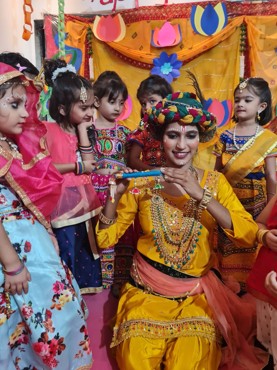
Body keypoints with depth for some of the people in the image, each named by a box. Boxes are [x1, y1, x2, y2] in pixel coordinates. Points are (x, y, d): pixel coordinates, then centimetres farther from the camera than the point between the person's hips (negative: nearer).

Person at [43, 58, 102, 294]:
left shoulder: (81, 129, 9)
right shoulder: (49, 130, -11)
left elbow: (88, 162, -3)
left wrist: (82, 129, -5)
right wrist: (77, 166, -15)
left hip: (84, 200, 7)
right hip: (63, 202, -7)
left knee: (86, 248, 18)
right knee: (66, 254, 1)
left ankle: (84, 286, 35)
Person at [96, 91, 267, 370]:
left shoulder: (214, 181, -1)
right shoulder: (142, 182, -2)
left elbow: (249, 236, -14)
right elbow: (105, 240, -2)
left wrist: (201, 194, -25)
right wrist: (115, 195, -18)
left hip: (197, 292, 0)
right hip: (146, 291, 0)